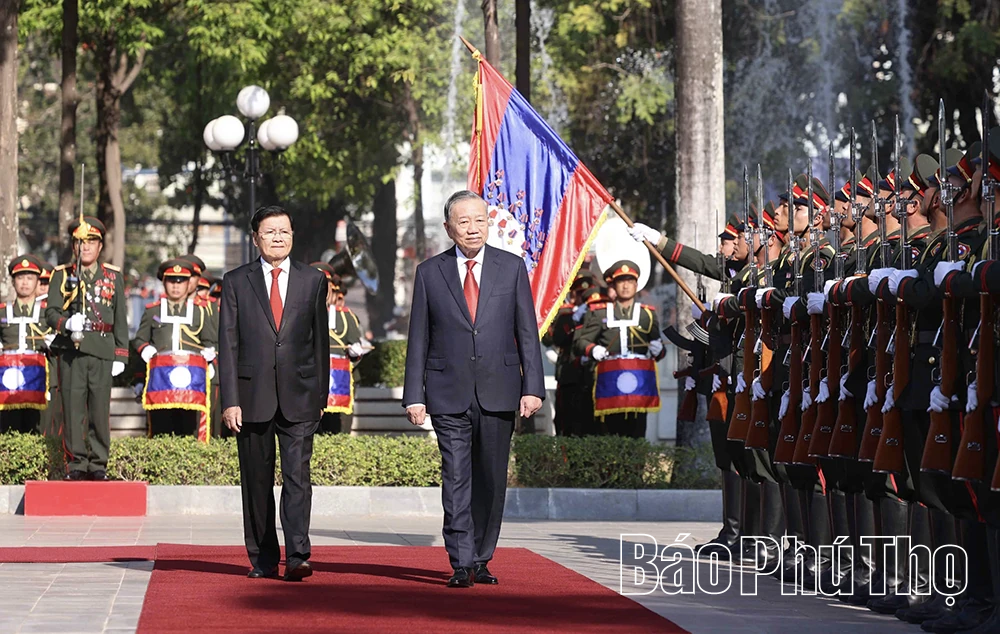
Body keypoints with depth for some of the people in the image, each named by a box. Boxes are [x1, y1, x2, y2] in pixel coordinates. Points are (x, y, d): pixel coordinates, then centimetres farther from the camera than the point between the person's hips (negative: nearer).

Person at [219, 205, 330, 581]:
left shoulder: (313, 281, 9)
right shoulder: (236, 282, 6)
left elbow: (321, 342, 11)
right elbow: (228, 344, 2)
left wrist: (321, 395, 8)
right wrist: (230, 400, -6)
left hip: (298, 397, 0)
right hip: (252, 395, 0)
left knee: (297, 476, -11)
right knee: (256, 482, 6)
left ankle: (297, 558, -15)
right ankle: (262, 560, 15)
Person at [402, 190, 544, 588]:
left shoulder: (512, 268, 6)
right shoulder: (429, 273, 5)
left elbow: (527, 332, 5)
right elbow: (418, 339, 6)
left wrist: (533, 387, -4)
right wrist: (414, 395, 0)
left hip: (498, 390, 1)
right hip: (449, 393, -1)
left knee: (491, 480, 6)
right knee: (456, 479, -6)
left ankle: (481, 560, 16)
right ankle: (461, 564, -6)